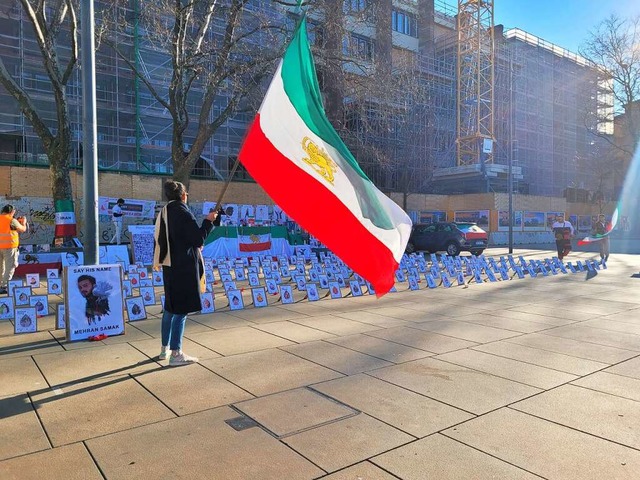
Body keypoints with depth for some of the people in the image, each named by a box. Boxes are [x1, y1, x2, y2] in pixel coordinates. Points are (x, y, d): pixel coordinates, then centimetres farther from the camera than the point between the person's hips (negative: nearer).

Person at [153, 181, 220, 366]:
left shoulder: (164, 213, 9)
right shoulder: (183, 212, -14)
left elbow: (160, 239, 15)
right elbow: (198, 239, -16)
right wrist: (209, 221, -4)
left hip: (169, 265, 8)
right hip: (184, 267, -8)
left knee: (170, 307, 17)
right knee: (181, 309, -3)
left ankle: (165, 348, 27)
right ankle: (176, 353, 0)